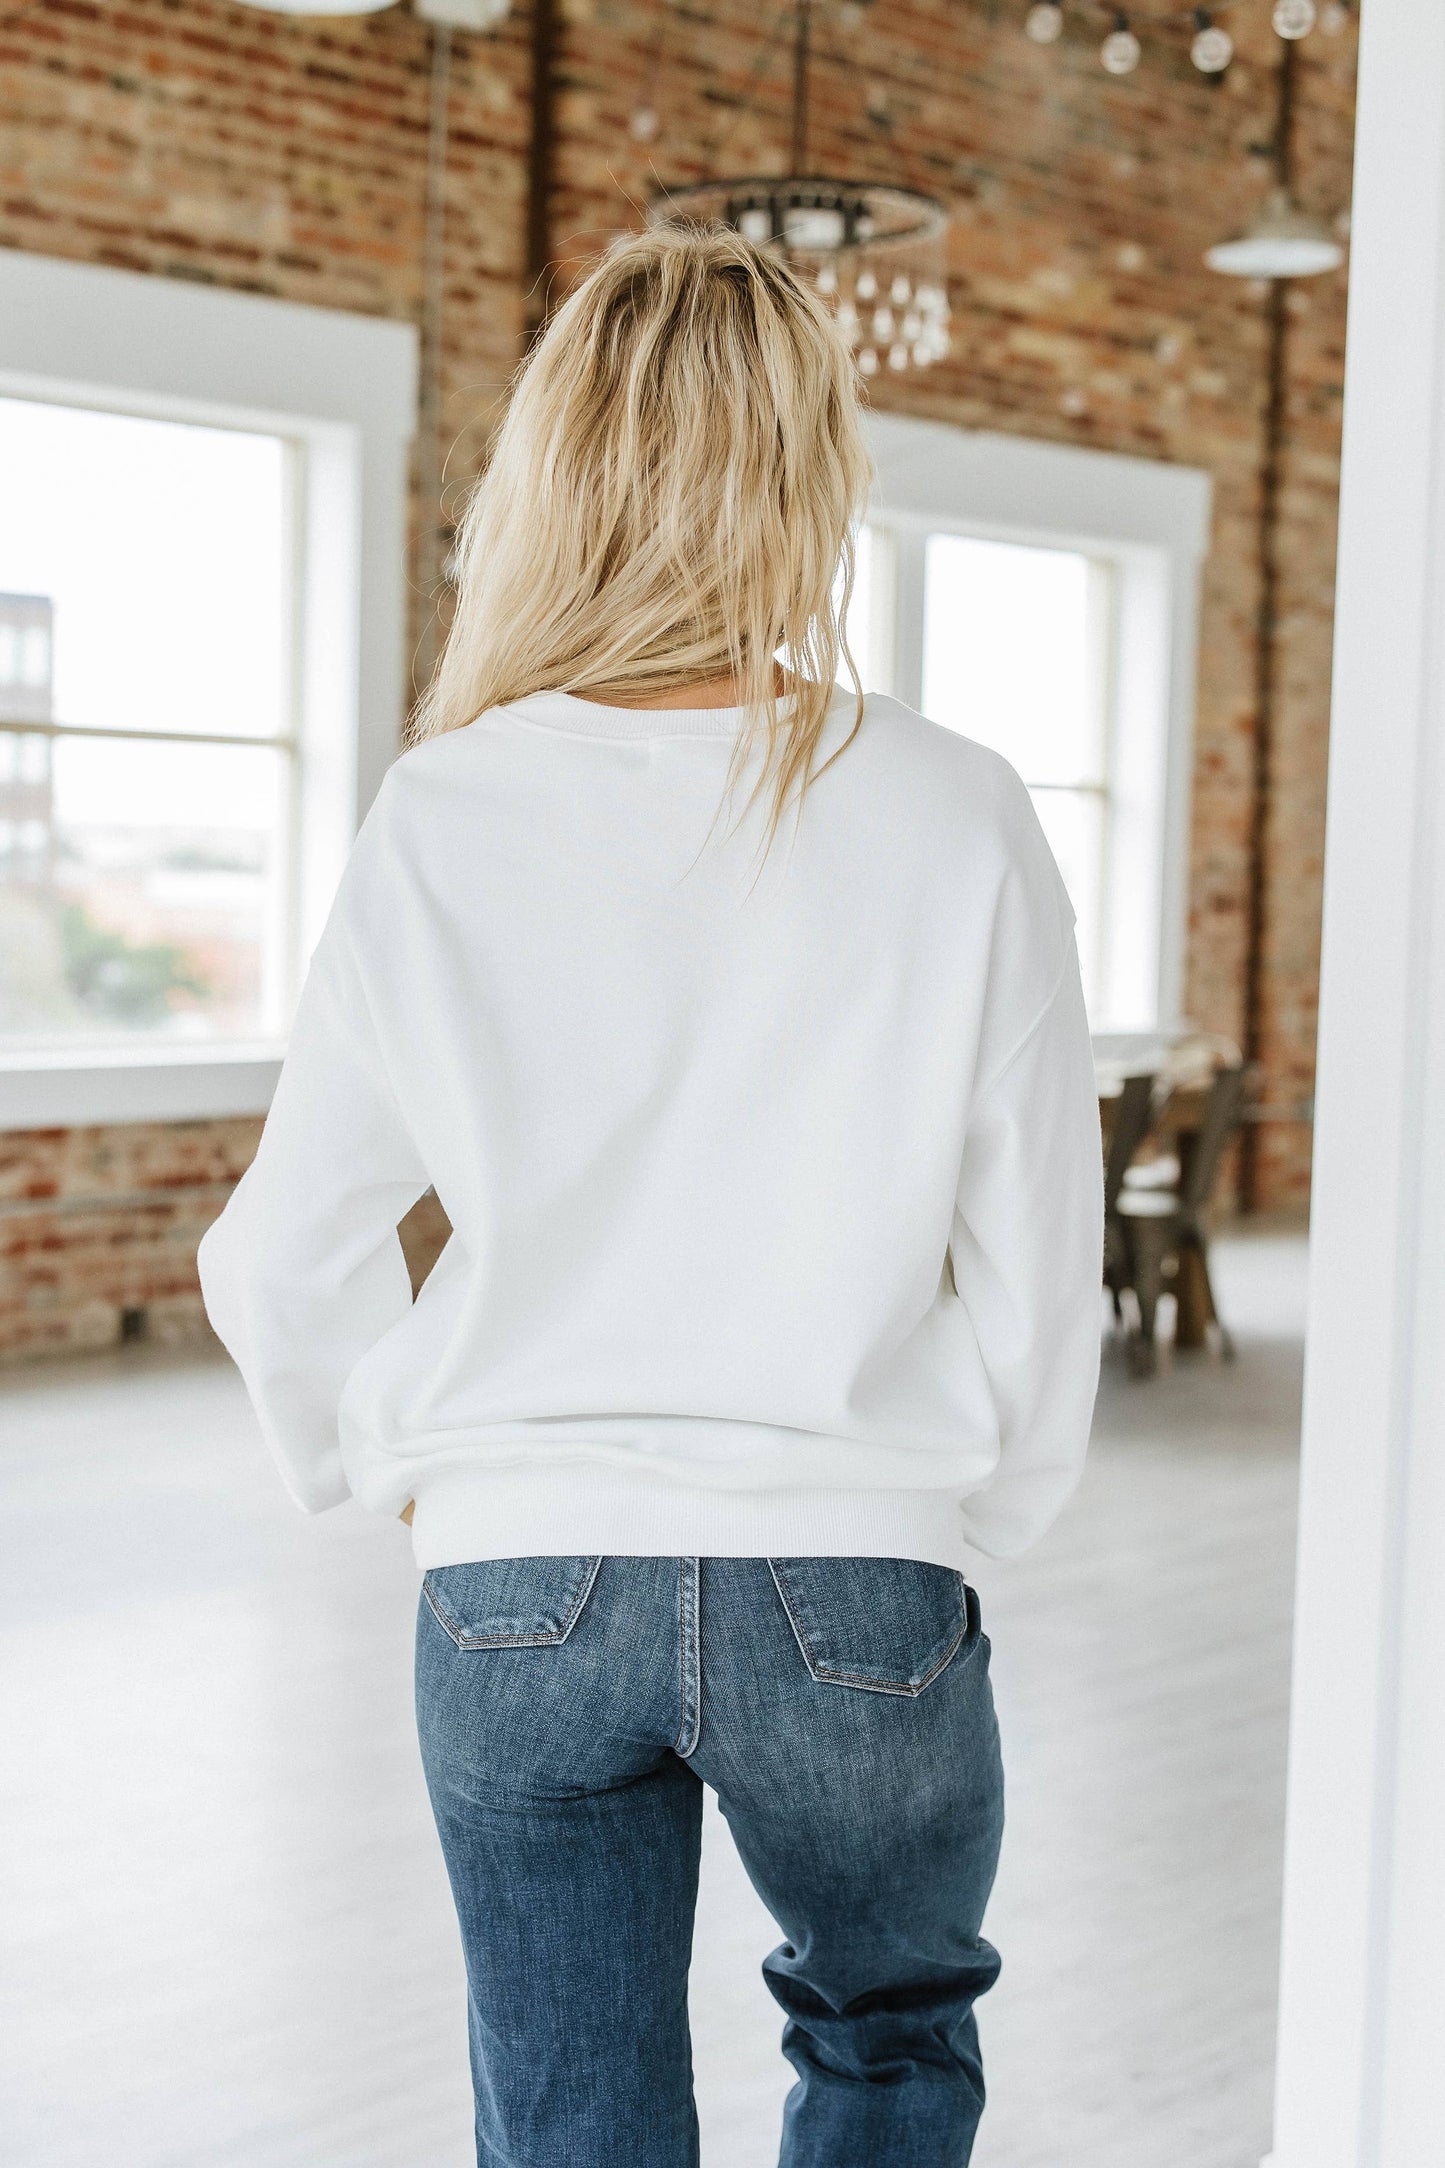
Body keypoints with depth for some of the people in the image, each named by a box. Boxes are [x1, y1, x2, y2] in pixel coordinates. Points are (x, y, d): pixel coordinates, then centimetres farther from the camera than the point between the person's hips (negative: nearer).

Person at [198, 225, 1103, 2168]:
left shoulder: (442, 823, -7)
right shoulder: (953, 820, -10)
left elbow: (284, 1265, 0)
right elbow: (1040, 1259, -4)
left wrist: (389, 1463, 20)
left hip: (520, 1582, 1)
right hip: (853, 1579, 0)